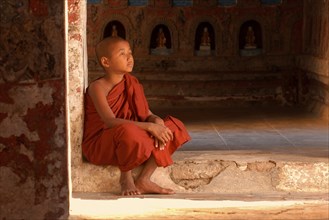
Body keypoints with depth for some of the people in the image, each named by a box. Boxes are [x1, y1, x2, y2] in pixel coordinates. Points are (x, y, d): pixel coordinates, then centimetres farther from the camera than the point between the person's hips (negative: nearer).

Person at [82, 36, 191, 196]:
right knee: (128, 130, -41)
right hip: (100, 145, -8)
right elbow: (110, 121, -27)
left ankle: (143, 180, -10)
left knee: (174, 127, -5)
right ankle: (125, 177, -12)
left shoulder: (132, 84, 8)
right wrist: (149, 127, -33)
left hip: (131, 141, 8)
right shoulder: (98, 87, -15)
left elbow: (146, 114, 7)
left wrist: (157, 121, -20)